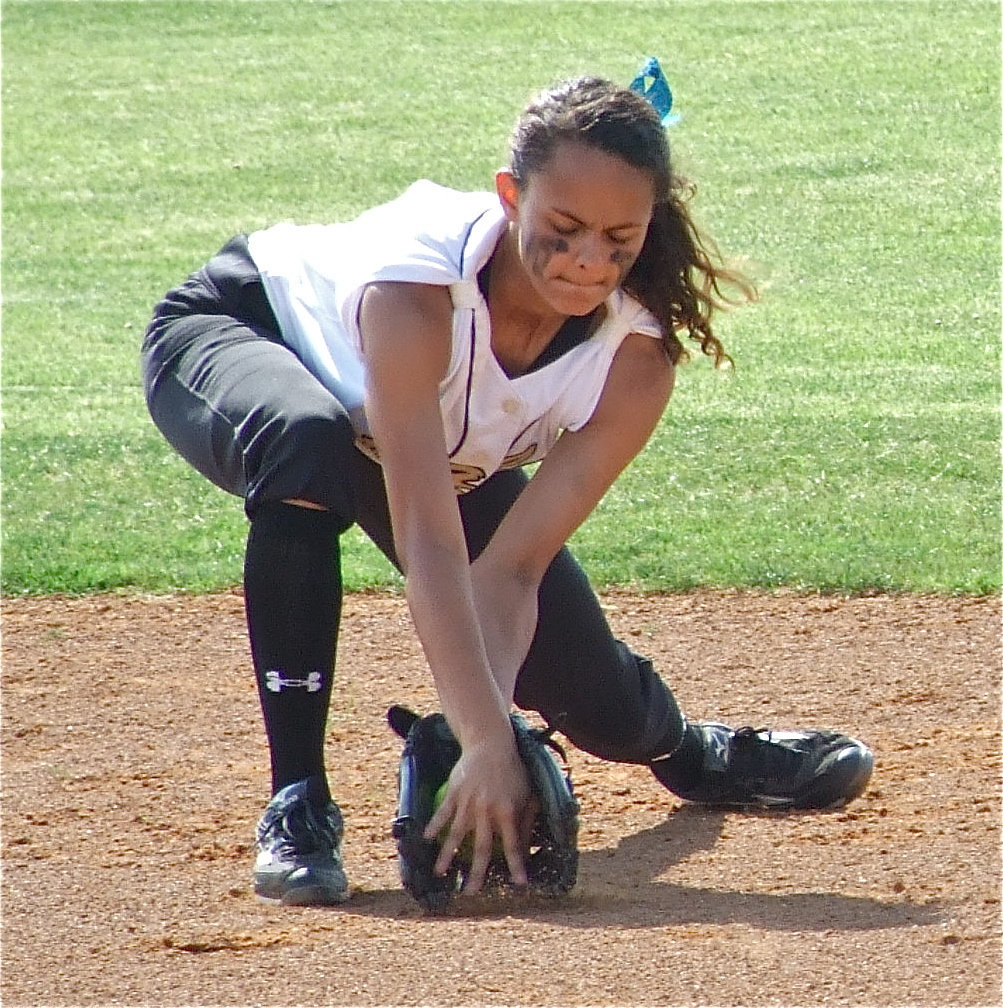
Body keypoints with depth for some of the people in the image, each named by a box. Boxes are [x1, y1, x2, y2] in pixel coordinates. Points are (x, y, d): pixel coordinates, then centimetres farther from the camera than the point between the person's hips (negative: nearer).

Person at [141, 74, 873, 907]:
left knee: (600, 707, -1)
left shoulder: (634, 362, -27)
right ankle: (297, 805, -31)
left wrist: (490, 735, -45)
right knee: (311, 446, -42)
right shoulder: (420, 282, -43)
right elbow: (428, 541, -48)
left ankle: (682, 746, 41)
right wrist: (486, 743, -56)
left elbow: (511, 569, -30)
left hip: (454, 454, 5)